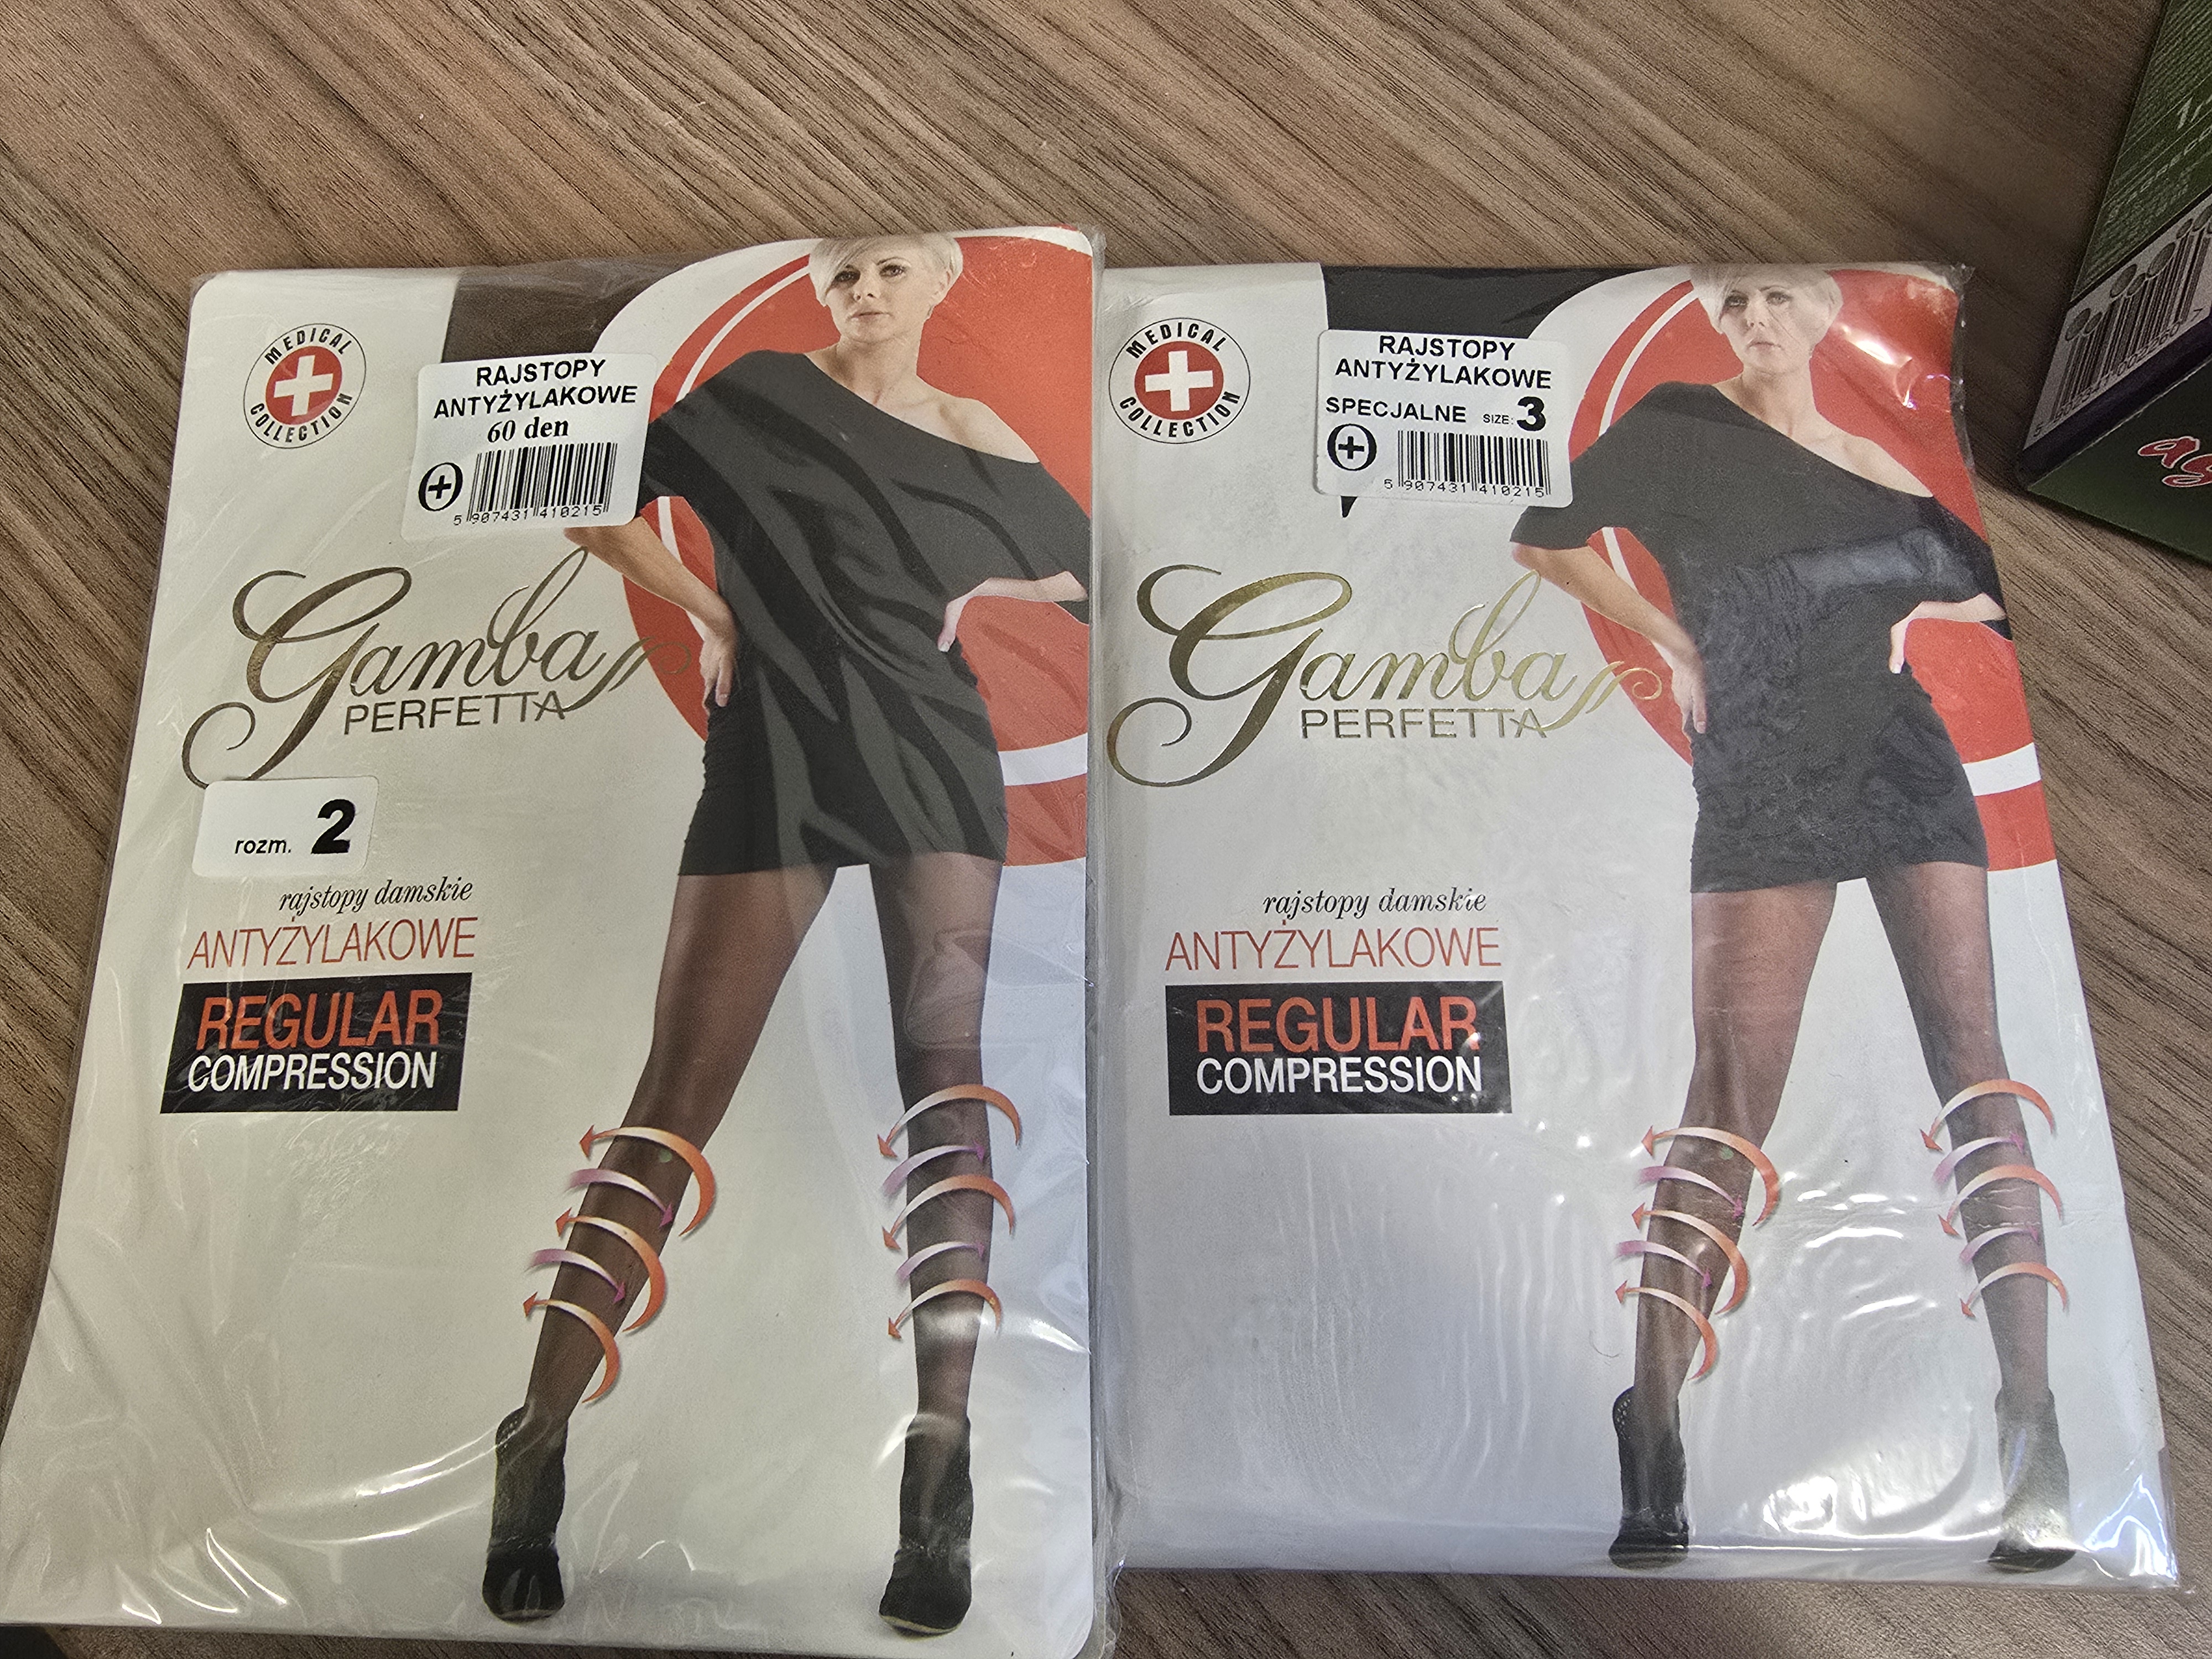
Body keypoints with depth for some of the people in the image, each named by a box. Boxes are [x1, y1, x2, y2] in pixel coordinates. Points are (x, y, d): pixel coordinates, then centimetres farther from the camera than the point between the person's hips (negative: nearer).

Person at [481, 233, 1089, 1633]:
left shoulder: (977, 436, 14)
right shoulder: (765, 392, 9)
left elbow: (1089, 564, 22)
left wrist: (986, 589, 5)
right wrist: (711, 612, -2)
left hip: (937, 753, 2)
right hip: (776, 755, -2)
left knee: (946, 1075, -8)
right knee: (678, 1100, -5)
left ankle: (941, 1473, -3)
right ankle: (539, 1443, 8)